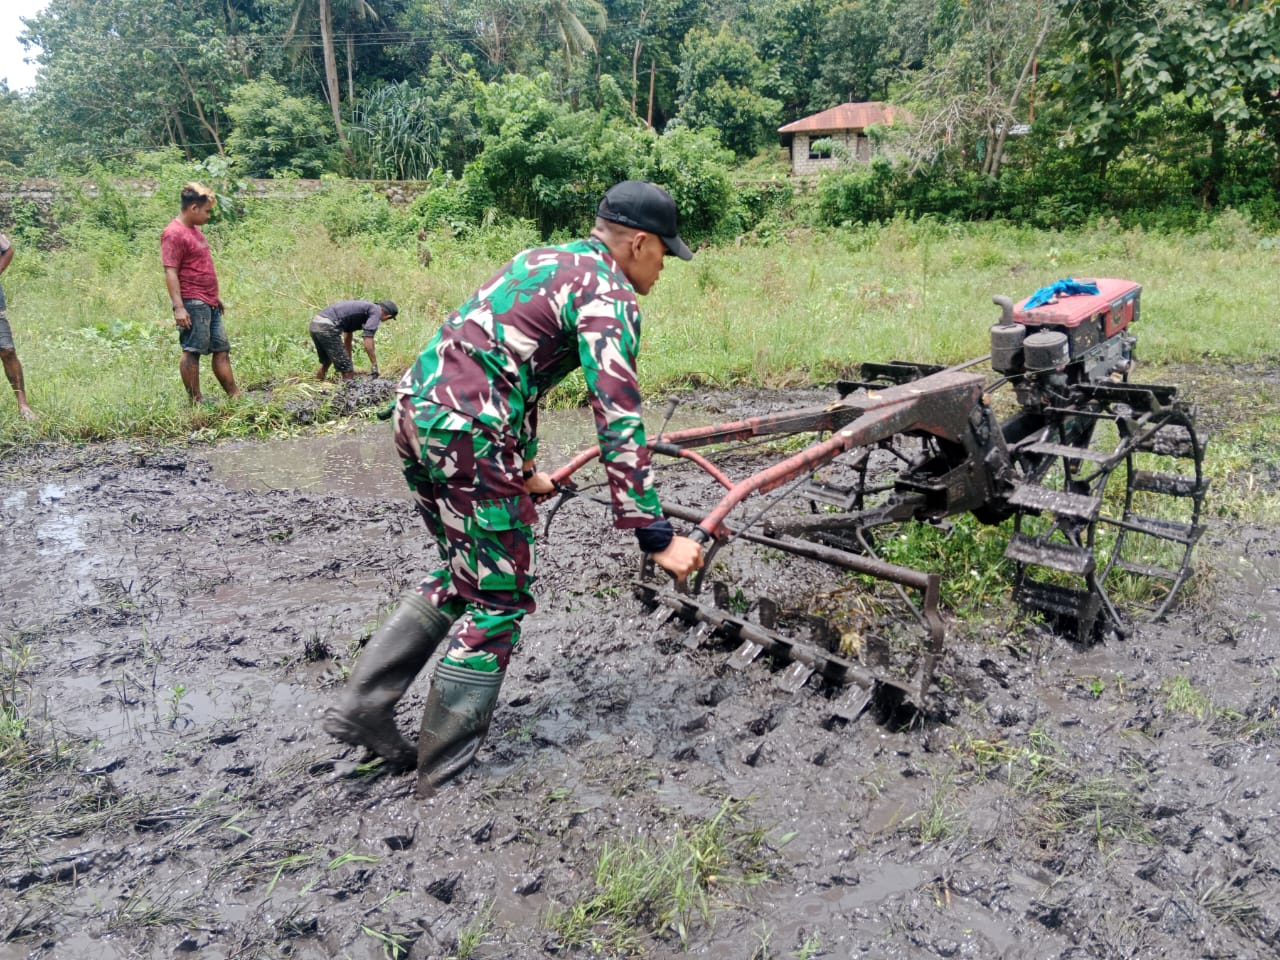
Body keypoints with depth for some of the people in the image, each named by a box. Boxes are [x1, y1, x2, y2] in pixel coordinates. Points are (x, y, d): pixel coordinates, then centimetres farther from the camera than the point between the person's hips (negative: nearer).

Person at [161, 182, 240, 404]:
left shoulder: (194, 229, 16)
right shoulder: (174, 234, -13)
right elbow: (170, 272, -18)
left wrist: (215, 296, 26)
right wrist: (178, 307, -23)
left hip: (209, 303, 10)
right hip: (193, 304, -10)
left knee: (222, 349, 10)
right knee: (192, 352, -4)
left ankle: (235, 396, 15)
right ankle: (196, 401, 1)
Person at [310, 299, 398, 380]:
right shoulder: (376, 311, 2)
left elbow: (347, 339, 34)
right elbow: (368, 338, -11)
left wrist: (350, 364, 41)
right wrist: (374, 365, -7)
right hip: (327, 327, -10)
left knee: (325, 363, 29)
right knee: (347, 370, 0)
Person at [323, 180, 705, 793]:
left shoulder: (546, 261, 23)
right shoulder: (610, 296, -6)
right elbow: (618, 423, -16)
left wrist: (523, 472, 34)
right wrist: (656, 536, -15)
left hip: (416, 409, 9)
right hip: (466, 431, -9)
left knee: (462, 574, 23)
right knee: (500, 600, 5)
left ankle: (361, 707, 26)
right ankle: (444, 774, 16)